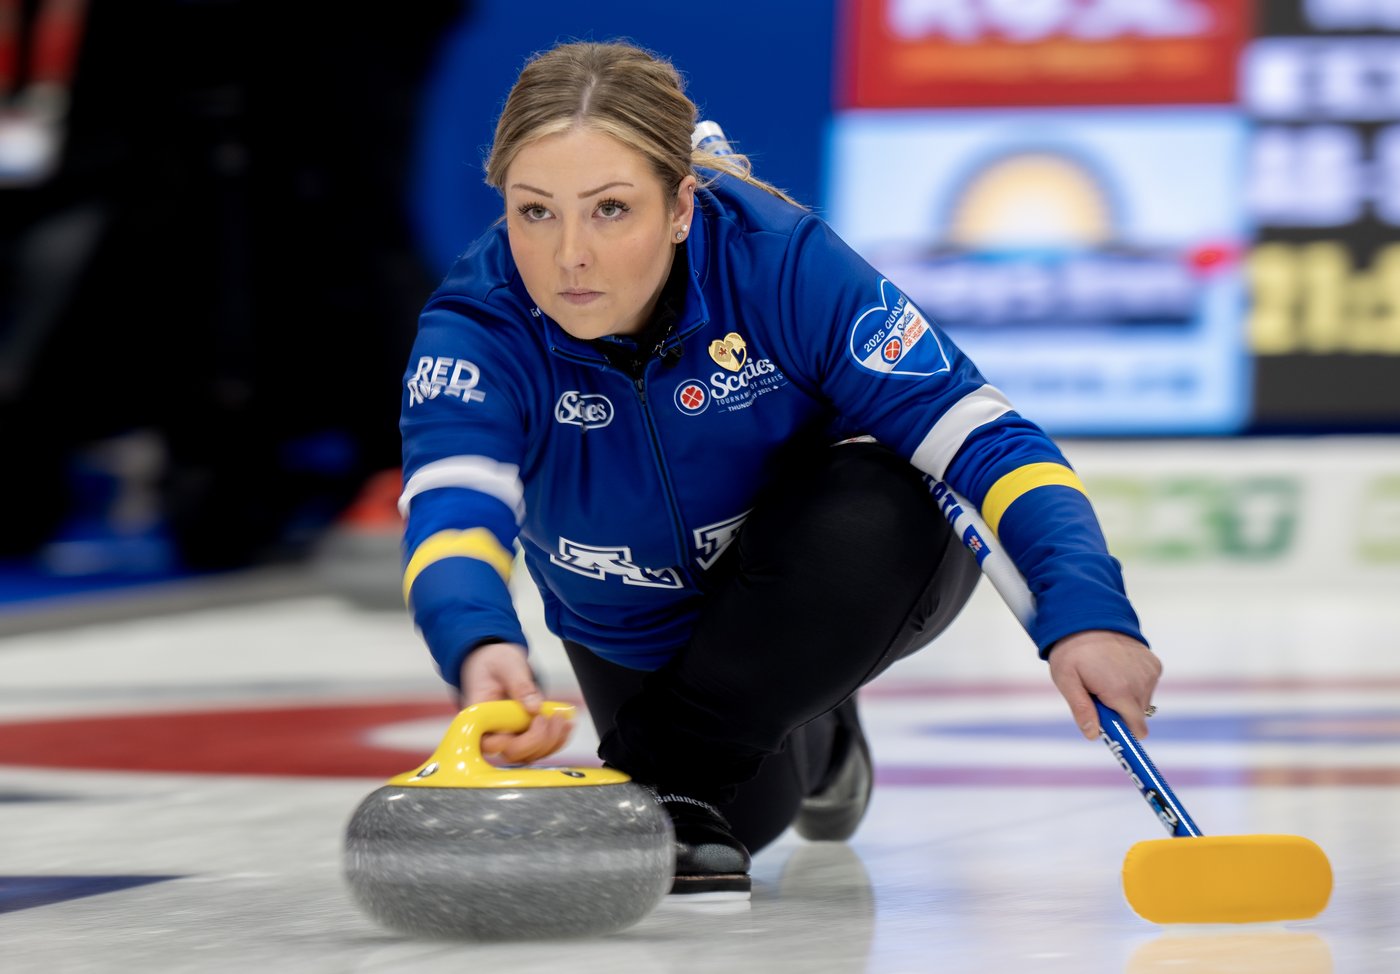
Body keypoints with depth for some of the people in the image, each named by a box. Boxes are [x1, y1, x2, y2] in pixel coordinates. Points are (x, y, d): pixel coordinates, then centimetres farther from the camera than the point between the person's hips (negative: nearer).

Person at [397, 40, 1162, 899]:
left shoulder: (784, 262, -32)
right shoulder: (476, 328, -29)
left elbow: (980, 435, -33)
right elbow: (452, 509, -46)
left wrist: (1086, 612, -49)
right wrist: (481, 648, -70)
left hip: (839, 582, -3)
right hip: (638, 629, 3)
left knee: (873, 512, -35)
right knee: (742, 818, -13)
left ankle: (673, 771, -18)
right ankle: (810, 743, 23)